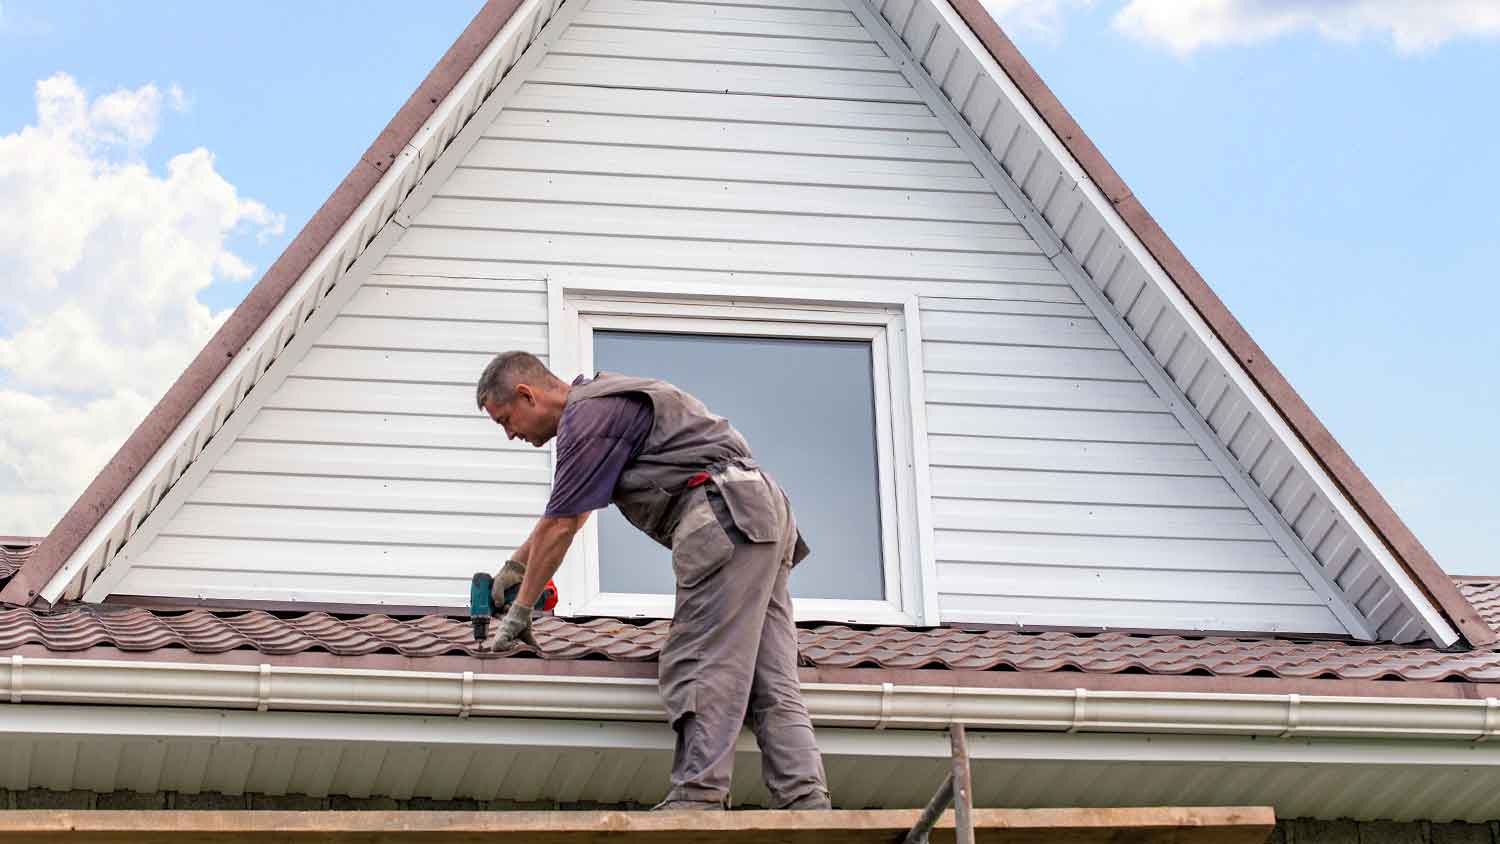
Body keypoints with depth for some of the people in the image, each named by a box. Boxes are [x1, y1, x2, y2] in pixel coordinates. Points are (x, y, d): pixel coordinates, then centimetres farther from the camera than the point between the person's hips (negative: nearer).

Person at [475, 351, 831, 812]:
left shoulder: (588, 416, -6)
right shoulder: (601, 402, 26)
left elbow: (559, 527, -5)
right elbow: (568, 512, 38)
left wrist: (520, 611, 5)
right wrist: (513, 567, 41)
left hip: (725, 514, -10)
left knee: (703, 673, -13)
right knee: (772, 684, 1)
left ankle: (697, 800, -19)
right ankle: (806, 803, -7)